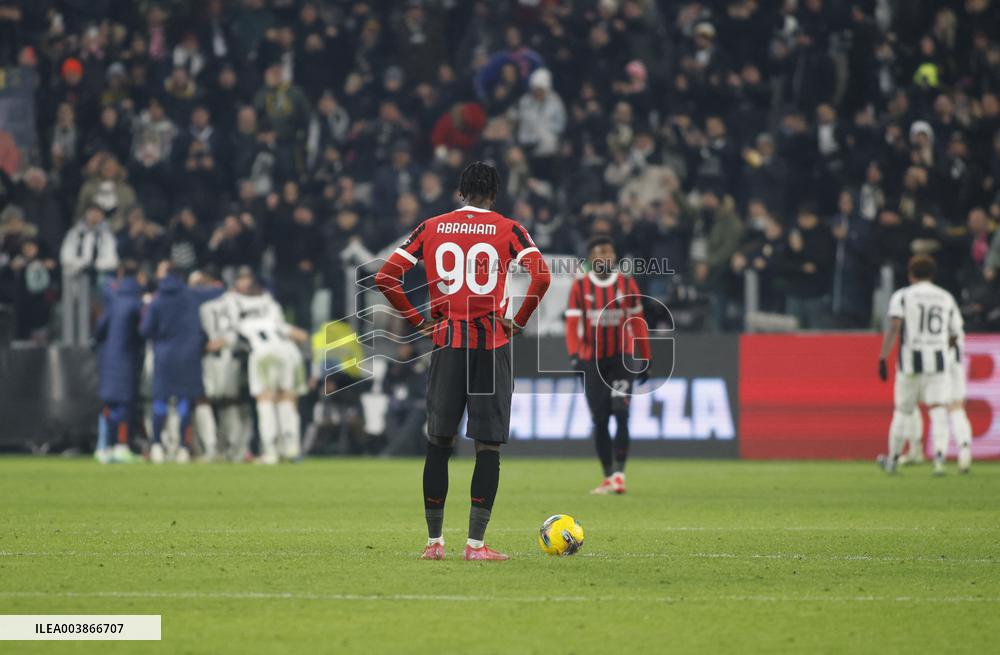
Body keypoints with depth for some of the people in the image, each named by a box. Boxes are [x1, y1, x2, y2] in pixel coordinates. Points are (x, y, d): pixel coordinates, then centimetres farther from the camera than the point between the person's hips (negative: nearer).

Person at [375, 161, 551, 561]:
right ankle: (476, 544, -4)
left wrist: (417, 321, 8)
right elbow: (541, 276, -14)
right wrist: (520, 321, -2)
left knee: (438, 443, 9)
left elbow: (385, 278, 2)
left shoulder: (430, 228, 7)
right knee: (488, 445, 0)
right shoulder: (507, 230, 1)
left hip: (446, 344, 2)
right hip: (492, 347, -2)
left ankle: (434, 541, 11)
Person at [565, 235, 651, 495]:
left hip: (621, 359, 0)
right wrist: (574, 354, -20)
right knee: (599, 420, 2)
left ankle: (619, 473, -16)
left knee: (620, 413, -15)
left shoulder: (627, 284, 4)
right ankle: (608, 477, 11)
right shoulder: (580, 287, 1)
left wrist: (645, 359, 8)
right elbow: (572, 323, -6)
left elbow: (637, 323, 8)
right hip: (591, 360, 1)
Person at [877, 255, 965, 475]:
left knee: (903, 410, 11)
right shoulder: (946, 298, 11)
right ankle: (939, 454, -24)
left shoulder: (903, 296, 0)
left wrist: (883, 358, -15)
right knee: (938, 410, -4)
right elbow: (955, 335, 15)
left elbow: (893, 326, -13)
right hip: (938, 362, 1)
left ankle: (893, 459, 23)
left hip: (910, 360, -1)